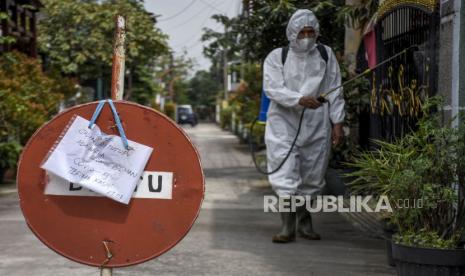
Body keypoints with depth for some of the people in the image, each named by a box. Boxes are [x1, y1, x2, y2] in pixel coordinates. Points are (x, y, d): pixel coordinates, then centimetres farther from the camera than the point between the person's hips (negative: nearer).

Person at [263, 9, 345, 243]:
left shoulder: (325, 55, 9)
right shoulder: (276, 57, 2)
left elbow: (335, 91, 10)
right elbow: (272, 88, -12)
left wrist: (337, 123, 4)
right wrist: (299, 99, -27)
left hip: (316, 125, 2)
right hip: (285, 122, -2)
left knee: (312, 175, 7)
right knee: (285, 173, -12)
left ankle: (305, 222, 24)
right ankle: (288, 226, -10)